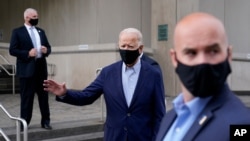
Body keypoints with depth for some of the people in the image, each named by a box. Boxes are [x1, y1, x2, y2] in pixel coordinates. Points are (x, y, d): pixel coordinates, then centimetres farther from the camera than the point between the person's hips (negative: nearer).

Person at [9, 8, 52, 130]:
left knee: (44, 95, 8)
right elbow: (12, 50, -8)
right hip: (27, 69, -5)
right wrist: (28, 53, -20)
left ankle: (45, 121, 17)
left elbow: (48, 47, 19)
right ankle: (24, 122, 13)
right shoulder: (17, 32, -1)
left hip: (41, 67, 5)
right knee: (27, 97, 2)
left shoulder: (41, 31, 16)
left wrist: (46, 50, -5)